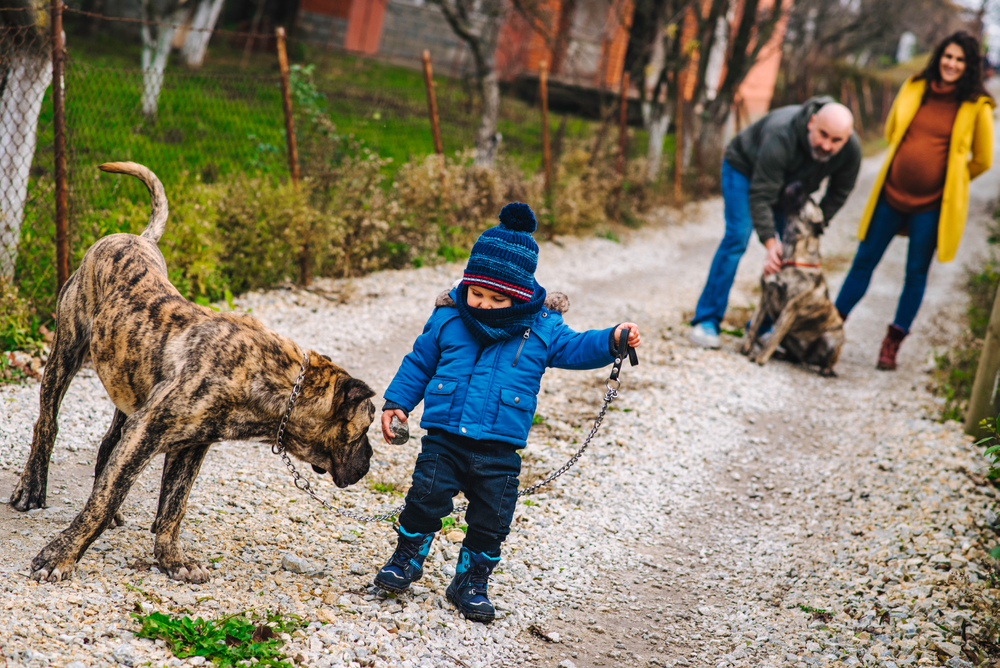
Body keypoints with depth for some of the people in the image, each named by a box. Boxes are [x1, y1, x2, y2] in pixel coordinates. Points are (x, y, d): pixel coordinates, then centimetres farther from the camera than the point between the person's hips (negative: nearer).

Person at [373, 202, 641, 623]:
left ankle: (471, 582, 22)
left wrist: (612, 341, -15)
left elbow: (575, 348, 2)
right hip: (445, 439, 0)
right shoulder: (447, 319, 3)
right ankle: (407, 560, 13)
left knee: (491, 520, 2)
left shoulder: (540, 329, 1)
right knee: (426, 496, -11)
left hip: (498, 450, 0)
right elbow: (419, 363, 13)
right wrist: (396, 401, 9)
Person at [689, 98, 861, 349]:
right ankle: (706, 321, -14)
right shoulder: (781, 137, -43)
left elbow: (837, 196, -11)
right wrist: (770, 242, -44)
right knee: (737, 238, -18)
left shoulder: (851, 150, -28)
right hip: (745, 169, -5)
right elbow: (760, 195, -38)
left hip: (791, 185, 5)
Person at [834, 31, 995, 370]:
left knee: (916, 273, 5)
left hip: (931, 203, -3)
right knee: (864, 261, 9)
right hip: (892, 192, 3)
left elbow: (982, 159, 4)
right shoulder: (915, 88, 3)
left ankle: (891, 345, 16)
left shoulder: (976, 106, -6)